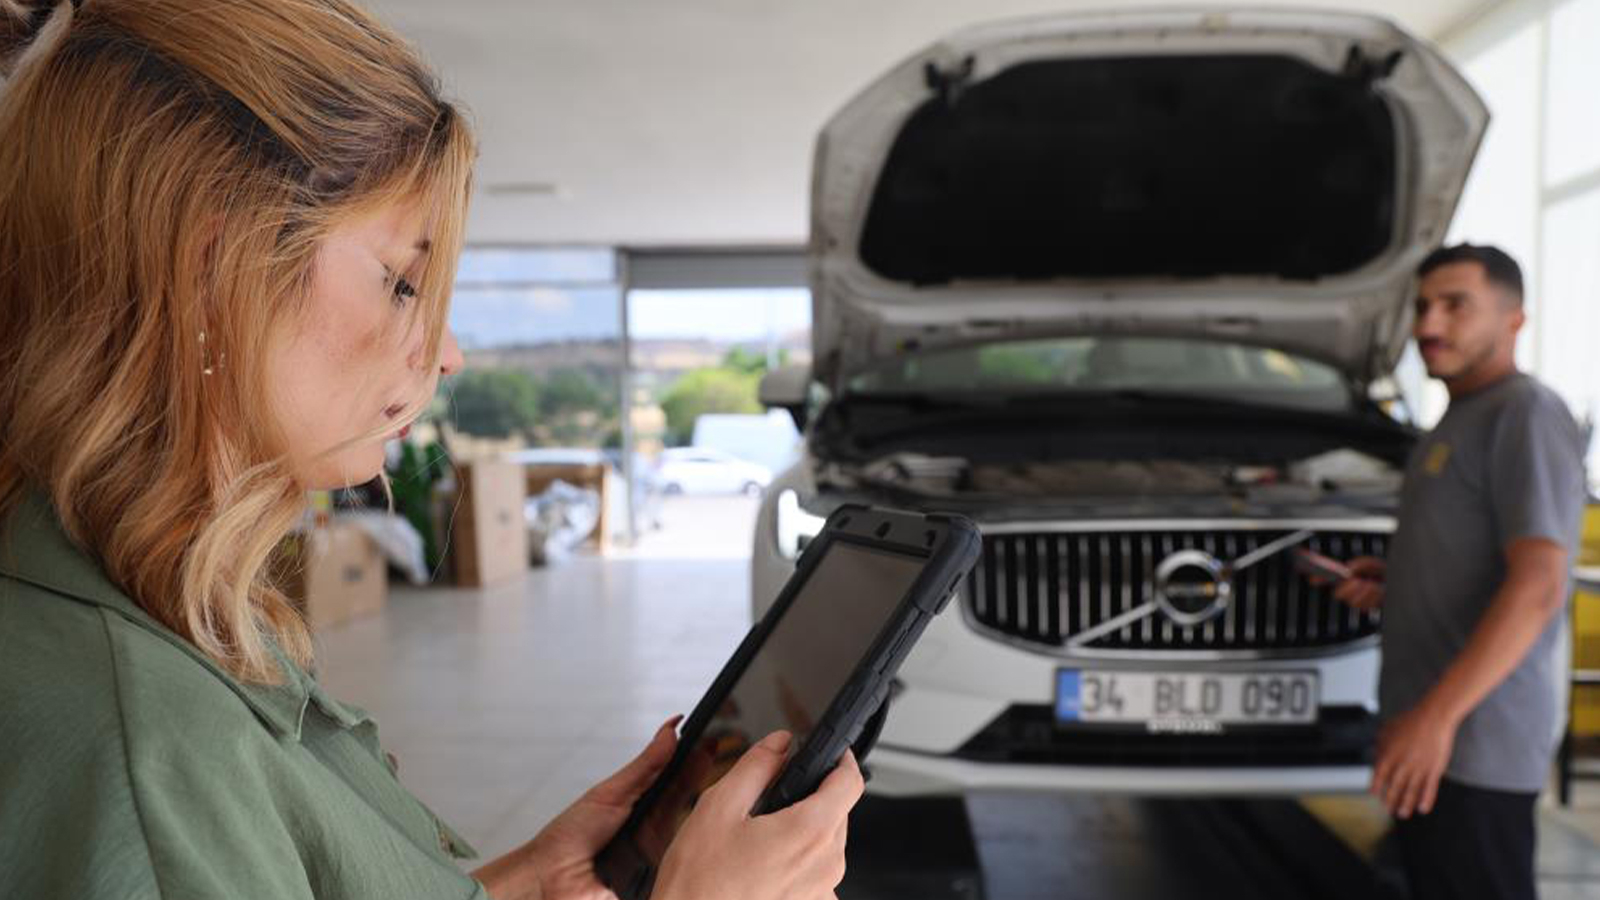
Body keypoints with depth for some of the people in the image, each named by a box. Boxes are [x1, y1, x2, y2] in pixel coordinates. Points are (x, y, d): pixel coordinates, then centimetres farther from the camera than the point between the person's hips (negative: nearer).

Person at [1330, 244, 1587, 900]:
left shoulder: (1525, 416, -12)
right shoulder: (1459, 421, 19)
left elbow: (1536, 587, -22)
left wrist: (1438, 714, -27)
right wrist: (1391, 583, 9)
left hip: (1477, 738, -10)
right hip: (1423, 724, 10)